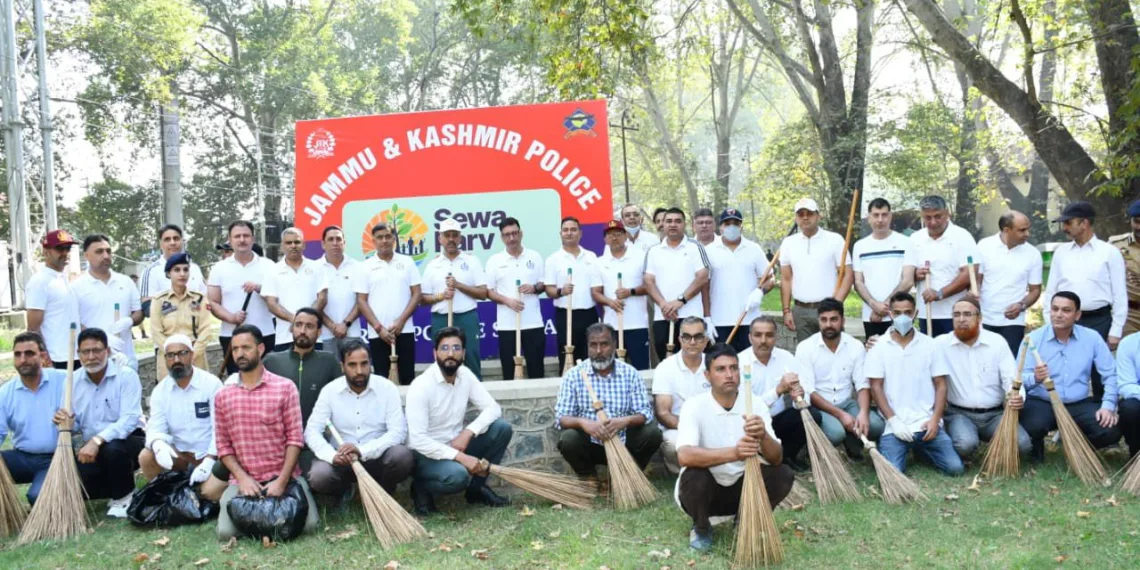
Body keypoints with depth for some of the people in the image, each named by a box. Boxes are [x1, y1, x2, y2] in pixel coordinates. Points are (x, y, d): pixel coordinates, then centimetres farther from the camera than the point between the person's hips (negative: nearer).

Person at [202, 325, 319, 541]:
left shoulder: (285, 388, -2)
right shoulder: (222, 396, 6)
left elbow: (295, 438, -6)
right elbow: (223, 445, 5)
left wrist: (282, 480, -15)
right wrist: (242, 478, -11)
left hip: (284, 475, -2)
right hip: (242, 479, 2)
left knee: (308, 525, -18)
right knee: (226, 533, -17)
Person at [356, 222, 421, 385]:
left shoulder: (407, 262, 5)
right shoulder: (365, 267, 3)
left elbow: (416, 294, 3)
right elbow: (361, 301, 1)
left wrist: (401, 321, -8)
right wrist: (378, 328, -9)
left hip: (405, 330, 0)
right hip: (377, 333, 0)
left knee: (408, 377, 3)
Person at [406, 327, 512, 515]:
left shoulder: (465, 375, -2)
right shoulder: (421, 386, -21)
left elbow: (493, 408, -3)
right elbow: (417, 439, -27)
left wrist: (467, 433, -21)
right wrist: (460, 456, -31)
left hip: (456, 446, 7)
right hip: (426, 453, -6)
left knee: (502, 428, -12)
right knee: (458, 474, -37)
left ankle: (476, 487, 3)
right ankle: (421, 488, -3)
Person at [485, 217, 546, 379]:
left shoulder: (534, 257, 6)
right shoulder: (494, 261, 1)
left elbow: (544, 284, 10)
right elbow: (489, 291, 2)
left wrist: (534, 288, -12)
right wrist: (507, 300, -15)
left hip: (534, 323, 1)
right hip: (507, 325, -1)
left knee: (536, 369, 6)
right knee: (509, 371, 4)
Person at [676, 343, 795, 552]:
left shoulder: (755, 404, -9)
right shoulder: (695, 406, -19)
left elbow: (776, 459, -16)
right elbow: (684, 456, -35)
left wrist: (763, 436, -39)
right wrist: (733, 452, -49)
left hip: (741, 488, 3)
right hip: (705, 490, -3)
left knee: (784, 475, -20)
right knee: (694, 475, -35)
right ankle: (701, 527, -2)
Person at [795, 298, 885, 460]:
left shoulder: (856, 346, -1)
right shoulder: (805, 347, -11)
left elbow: (863, 385, -3)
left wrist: (863, 413, -24)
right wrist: (839, 414, -24)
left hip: (847, 403, 4)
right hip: (817, 406, -4)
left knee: (876, 425, -24)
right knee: (835, 431, -34)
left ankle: (851, 441, 8)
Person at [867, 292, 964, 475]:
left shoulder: (929, 344, 7)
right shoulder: (878, 347, 2)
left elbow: (940, 385, 6)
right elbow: (876, 387, -1)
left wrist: (935, 420, -7)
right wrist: (893, 420, -11)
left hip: (926, 423, 2)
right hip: (894, 424, -2)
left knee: (955, 467, -13)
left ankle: (921, 447, 17)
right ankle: (902, 447, 13)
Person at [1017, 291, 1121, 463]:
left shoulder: (1092, 338, 1)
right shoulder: (1033, 338, -6)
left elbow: (1110, 374, 0)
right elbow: (1020, 378, -14)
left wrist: (1108, 405, -14)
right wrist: (1035, 378, -37)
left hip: (1079, 405, 3)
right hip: (1041, 403, -3)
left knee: (1110, 431, -20)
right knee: (1033, 427, -34)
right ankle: (1036, 448, 6)